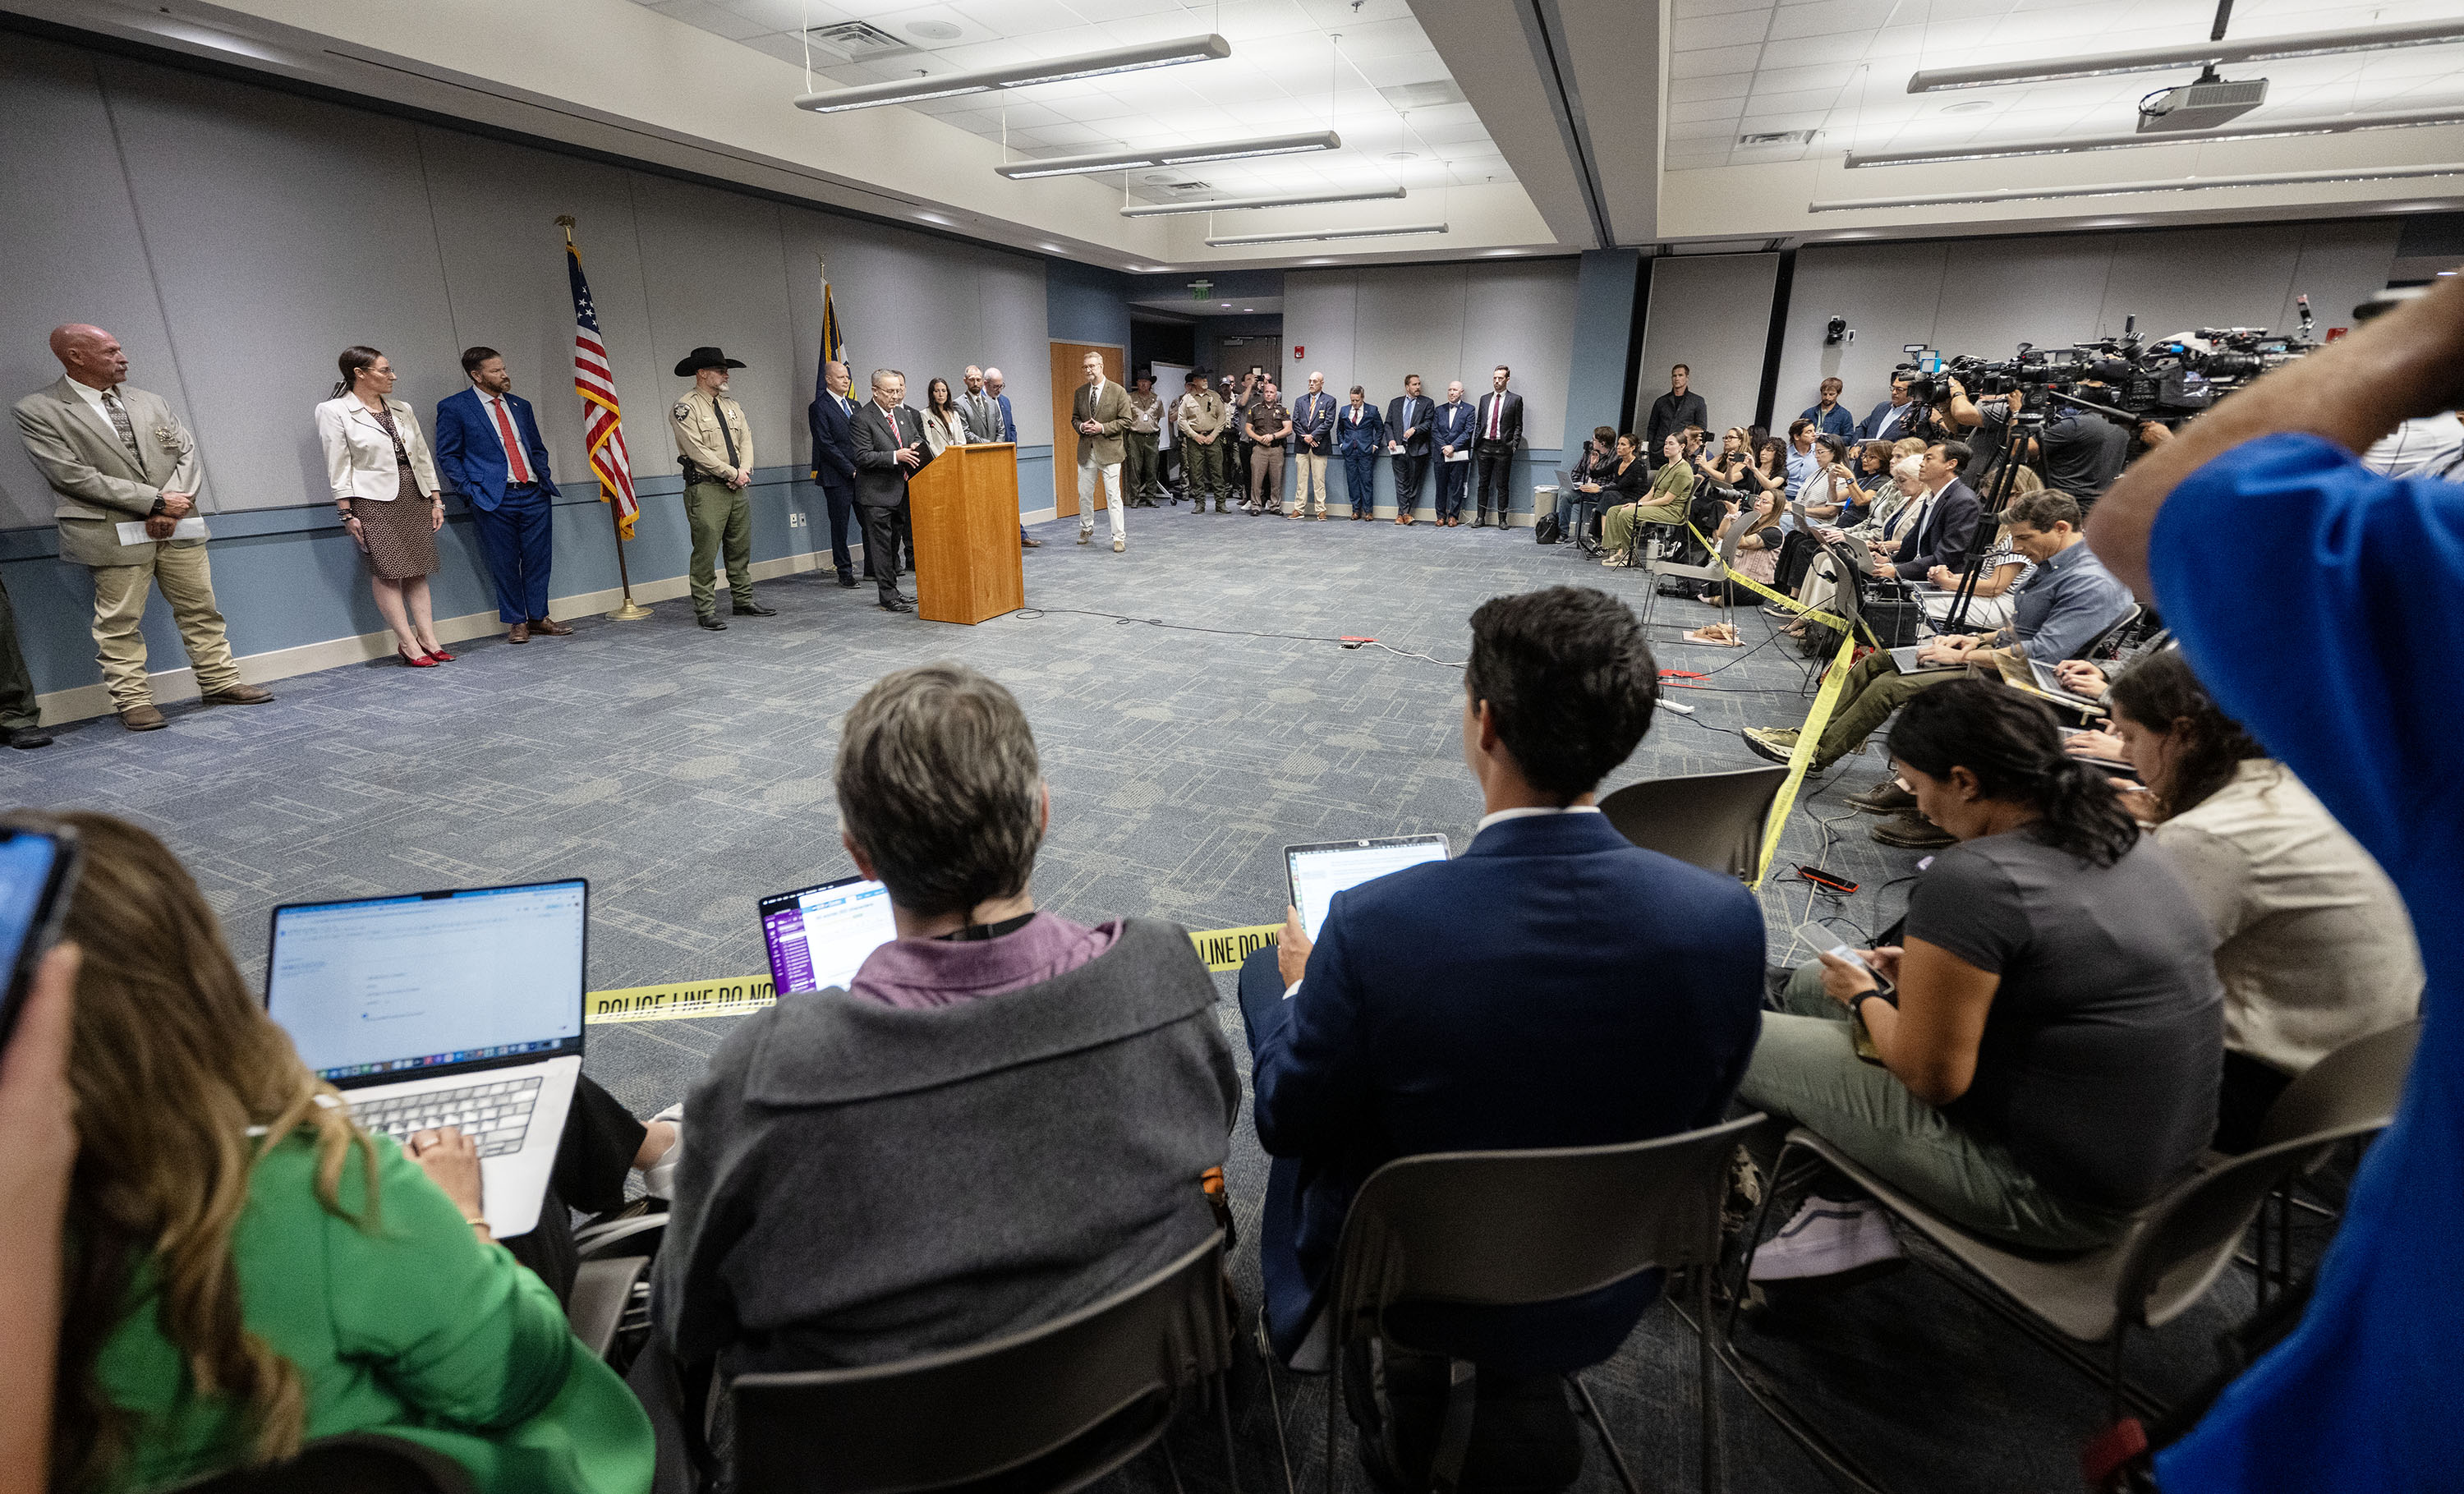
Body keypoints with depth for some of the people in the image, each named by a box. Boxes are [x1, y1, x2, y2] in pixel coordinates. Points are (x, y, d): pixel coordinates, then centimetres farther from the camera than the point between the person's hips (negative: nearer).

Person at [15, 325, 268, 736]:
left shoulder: (152, 403, 13)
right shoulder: (37, 412, -1)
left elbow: (188, 454, 8)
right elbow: (72, 476, -10)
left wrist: (171, 506, -9)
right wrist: (154, 502, -15)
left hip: (179, 528, 4)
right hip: (114, 534, -4)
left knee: (201, 610, 9)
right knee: (119, 623, 0)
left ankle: (221, 683, 19)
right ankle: (133, 701, 7)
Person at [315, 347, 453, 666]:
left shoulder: (402, 410, 13)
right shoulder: (335, 412, -2)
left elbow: (423, 456, 15)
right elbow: (338, 466, -5)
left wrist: (435, 500, 9)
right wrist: (347, 514, -9)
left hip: (414, 496, 5)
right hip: (375, 502, -5)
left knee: (417, 570, 5)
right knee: (387, 571, -5)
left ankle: (428, 639, 6)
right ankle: (408, 643, -4)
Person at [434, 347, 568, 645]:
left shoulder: (521, 405, 16)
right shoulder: (453, 408, 1)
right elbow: (448, 456, 1)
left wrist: (544, 477, 9)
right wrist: (471, 490, -8)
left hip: (535, 495, 4)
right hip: (494, 499, -4)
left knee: (539, 560, 6)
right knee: (505, 564, 1)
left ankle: (538, 618, 17)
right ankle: (516, 622, 11)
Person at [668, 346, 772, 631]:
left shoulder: (731, 406, 16)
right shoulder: (685, 409, -6)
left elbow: (745, 439, 10)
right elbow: (698, 451, -14)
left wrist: (744, 471, -8)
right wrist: (733, 473, -13)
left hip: (737, 489, 7)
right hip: (706, 489, -7)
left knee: (741, 548, 11)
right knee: (706, 551, -5)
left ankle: (743, 601, 22)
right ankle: (705, 610, 1)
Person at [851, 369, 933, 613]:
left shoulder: (903, 412, 9)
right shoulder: (863, 418, -13)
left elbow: (916, 437, 21)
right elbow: (863, 457, -18)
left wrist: (917, 446, -3)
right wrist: (896, 456, -26)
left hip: (898, 490, 8)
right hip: (877, 493, -8)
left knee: (893, 542, 15)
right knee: (881, 544, -4)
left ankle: (892, 590, 25)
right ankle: (888, 598, 0)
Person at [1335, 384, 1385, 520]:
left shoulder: (1372, 410, 0)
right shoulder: (1344, 410, 9)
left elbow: (1380, 429, 7)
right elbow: (1339, 430, 20)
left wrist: (1375, 445, 0)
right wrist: (1341, 444, 9)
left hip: (1366, 451, -3)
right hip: (1349, 451, 3)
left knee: (1367, 481, -3)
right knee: (1352, 481, 3)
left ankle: (1368, 511, 3)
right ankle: (1356, 510, 11)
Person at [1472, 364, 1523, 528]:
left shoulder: (1515, 399, 3)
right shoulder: (1484, 399, 14)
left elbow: (1518, 426, 1)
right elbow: (1478, 423, 14)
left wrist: (1514, 445, -9)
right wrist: (1475, 445, 6)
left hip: (1503, 447, -3)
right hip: (1484, 446, 3)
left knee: (1503, 485, 0)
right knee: (1483, 484, 7)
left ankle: (1502, 519, 5)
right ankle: (1480, 518, 12)